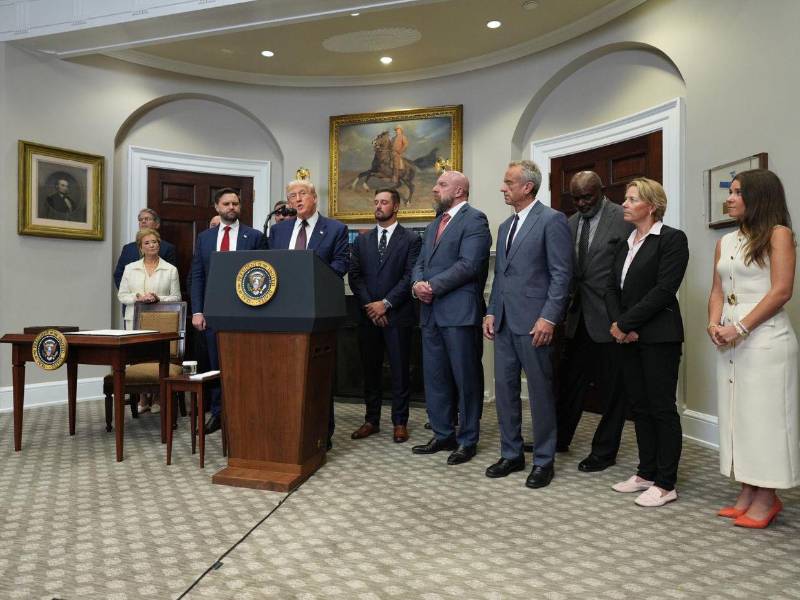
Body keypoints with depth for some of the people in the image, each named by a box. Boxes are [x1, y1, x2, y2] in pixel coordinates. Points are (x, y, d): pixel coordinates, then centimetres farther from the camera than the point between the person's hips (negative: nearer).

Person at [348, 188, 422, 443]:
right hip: (368, 315, 4)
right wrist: (368, 304, -7)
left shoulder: (411, 239, 1)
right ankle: (371, 420, 21)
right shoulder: (362, 240, 12)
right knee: (370, 371, 10)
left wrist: (385, 303, -13)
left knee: (400, 372, 3)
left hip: (397, 315, -3)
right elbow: (354, 276, 6)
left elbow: (410, 276, -8)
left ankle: (400, 422, 14)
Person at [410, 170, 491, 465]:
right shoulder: (433, 225, 21)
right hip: (431, 311, 8)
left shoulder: (474, 219, -6)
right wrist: (418, 284, -4)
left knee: (466, 379, 2)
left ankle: (468, 440, 15)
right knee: (434, 377, 13)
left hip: (460, 312, -8)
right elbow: (420, 262, 17)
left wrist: (433, 285, -15)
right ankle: (443, 434, 26)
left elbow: (469, 264, -17)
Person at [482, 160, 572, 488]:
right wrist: (491, 312, 11)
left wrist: (548, 318, -18)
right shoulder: (505, 226, 17)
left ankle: (543, 461, 17)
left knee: (540, 392, 3)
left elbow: (561, 274, -12)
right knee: (504, 388, 11)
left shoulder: (552, 220, -6)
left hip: (533, 322, -7)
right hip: (504, 322, 8)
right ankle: (511, 454, 25)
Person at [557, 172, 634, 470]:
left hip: (608, 317, -6)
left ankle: (604, 452, 21)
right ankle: (559, 439, 30)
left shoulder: (623, 219, -9)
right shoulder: (571, 223, 11)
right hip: (578, 318, 6)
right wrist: (565, 305, 7)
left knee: (612, 388, 8)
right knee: (569, 381, 15)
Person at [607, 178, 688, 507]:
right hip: (627, 336, 7)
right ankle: (646, 473, 23)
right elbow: (611, 288, 10)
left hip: (658, 336, -7)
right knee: (639, 406, 12)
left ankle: (666, 484, 10)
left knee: (662, 407, 0)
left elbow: (664, 289, -16)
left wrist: (625, 323, -15)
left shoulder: (672, 239, -6)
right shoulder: (625, 244, 15)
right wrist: (618, 325, -6)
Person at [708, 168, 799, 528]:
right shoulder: (725, 242, 15)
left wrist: (741, 328, -16)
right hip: (730, 340, 7)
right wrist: (714, 324, -6)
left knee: (764, 414, -1)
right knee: (737, 413, 9)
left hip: (765, 338, -7)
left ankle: (766, 498, 11)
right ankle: (747, 492, 19)